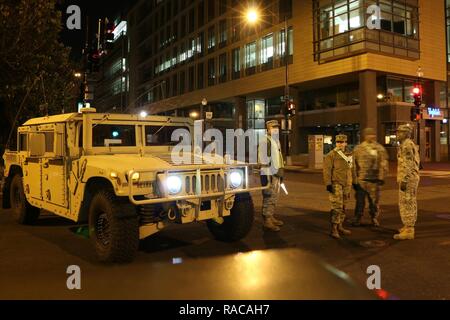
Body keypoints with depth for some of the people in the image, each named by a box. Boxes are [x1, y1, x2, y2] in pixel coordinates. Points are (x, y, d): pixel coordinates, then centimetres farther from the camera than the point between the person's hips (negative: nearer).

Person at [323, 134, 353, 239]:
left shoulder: (349, 155, 13)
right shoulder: (331, 155, -7)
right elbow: (327, 170, -12)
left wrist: (353, 182, 21)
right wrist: (328, 183, -18)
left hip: (347, 185, 7)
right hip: (336, 184, -7)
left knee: (343, 207, 13)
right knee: (337, 206, -11)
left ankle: (340, 226, 25)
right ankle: (334, 229, -6)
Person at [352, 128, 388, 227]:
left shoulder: (380, 149, 6)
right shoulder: (358, 149, 3)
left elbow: (383, 164, 5)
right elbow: (354, 165, 3)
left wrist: (381, 177, -5)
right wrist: (354, 180, -2)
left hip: (374, 180, 1)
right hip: (361, 179, -1)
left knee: (375, 201, 8)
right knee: (360, 201, 2)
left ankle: (374, 219, 22)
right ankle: (357, 220, 13)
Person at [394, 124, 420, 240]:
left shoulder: (406, 145, -15)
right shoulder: (410, 145, 18)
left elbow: (408, 165, -21)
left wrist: (404, 180, -22)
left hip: (408, 179, -11)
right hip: (412, 178, 11)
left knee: (406, 204, -9)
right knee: (410, 203, 16)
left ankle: (408, 231, -7)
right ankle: (409, 226, 26)